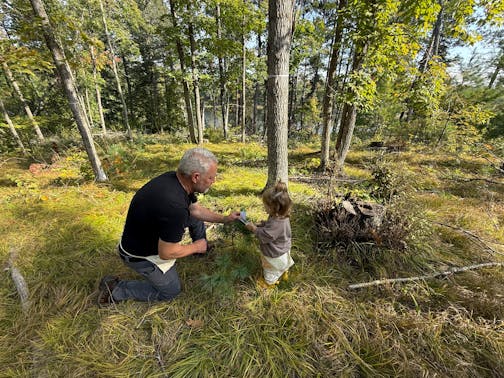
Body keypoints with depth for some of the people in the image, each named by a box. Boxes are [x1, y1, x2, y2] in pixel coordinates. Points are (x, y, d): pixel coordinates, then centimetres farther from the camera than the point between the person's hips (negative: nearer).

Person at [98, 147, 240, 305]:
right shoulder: (174, 206, -42)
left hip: (150, 232, 8)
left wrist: (224, 218, 0)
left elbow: (195, 209, 3)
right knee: (170, 291, 13)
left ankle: (203, 249, 31)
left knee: (195, 217, 9)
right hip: (140, 254, -7)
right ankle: (115, 289, 18)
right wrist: (195, 247, -12)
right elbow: (166, 253, -29)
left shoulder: (177, 178, -15)